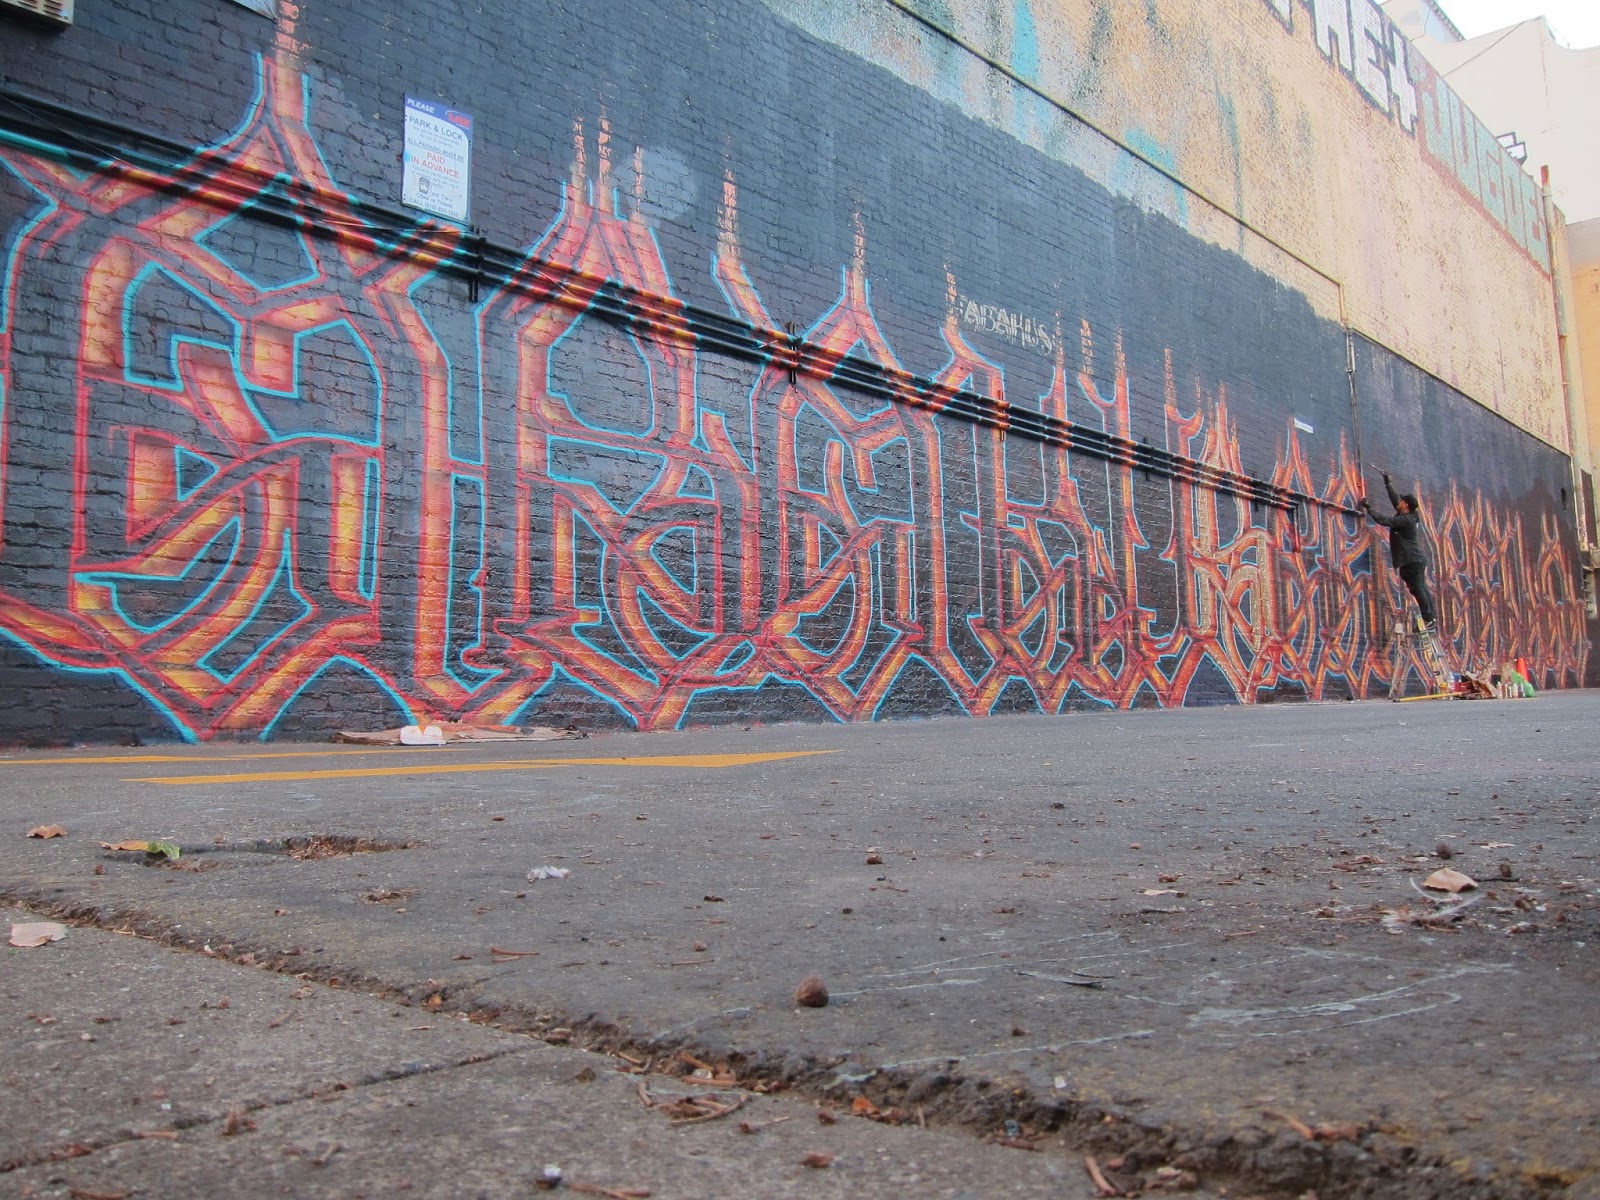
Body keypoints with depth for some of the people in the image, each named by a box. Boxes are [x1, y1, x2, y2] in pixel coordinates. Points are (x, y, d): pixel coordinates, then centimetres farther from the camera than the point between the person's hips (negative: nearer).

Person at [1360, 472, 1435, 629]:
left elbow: (1383, 520, -19)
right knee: (1421, 589, 9)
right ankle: (1430, 619, 10)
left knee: (1417, 589, -10)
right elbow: (1395, 499, 24)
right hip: (1416, 560, 10)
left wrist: (1368, 508, -13)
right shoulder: (1409, 517, 14)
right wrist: (1387, 483, 28)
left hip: (1412, 561, -10)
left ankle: (1428, 620, -11)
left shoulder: (1404, 520, -14)